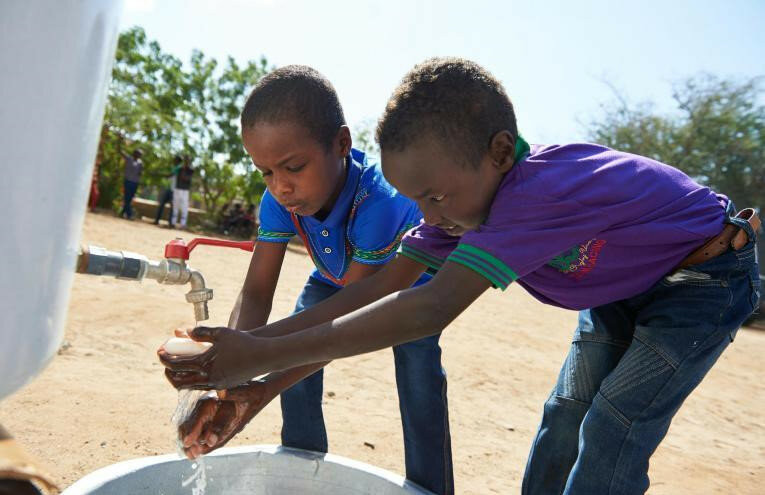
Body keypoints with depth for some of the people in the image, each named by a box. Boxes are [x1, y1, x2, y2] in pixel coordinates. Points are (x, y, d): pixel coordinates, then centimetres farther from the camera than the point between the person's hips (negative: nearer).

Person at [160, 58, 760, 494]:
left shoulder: (538, 190, -42)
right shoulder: (469, 190, -17)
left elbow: (433, 307, -51)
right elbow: (379, 287, -20)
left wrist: (263, 355, -51)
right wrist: (249, 350, -26)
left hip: (705, 275, -7)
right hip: (623, 284, 7)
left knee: (610, 436, -11)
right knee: (564, 416, 9)